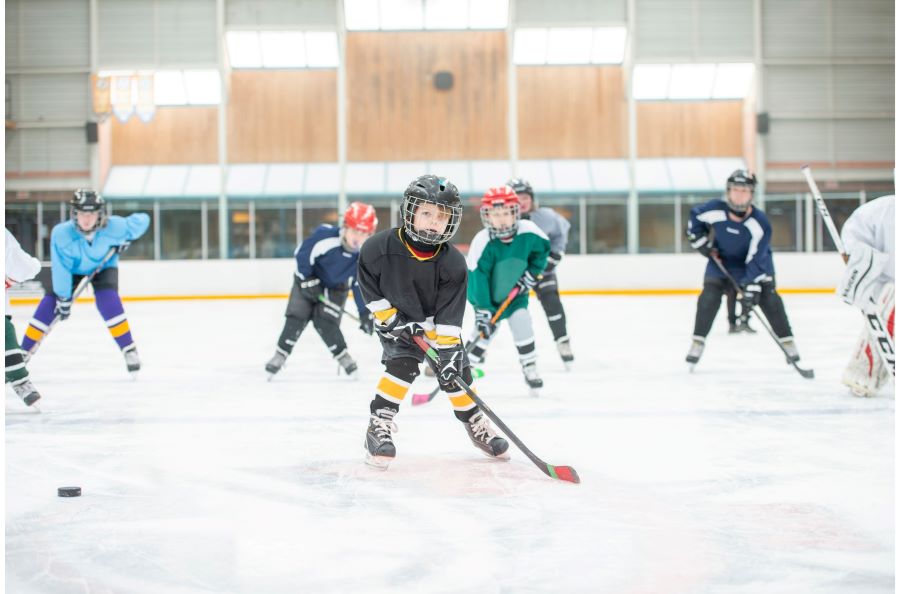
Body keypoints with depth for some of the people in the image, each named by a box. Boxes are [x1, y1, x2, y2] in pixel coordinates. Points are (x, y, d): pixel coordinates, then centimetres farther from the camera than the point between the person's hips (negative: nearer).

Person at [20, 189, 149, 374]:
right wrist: (63, 298, -25)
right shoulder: (61, 233, -35)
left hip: (104, 267, 0)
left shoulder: (114, 226, -33)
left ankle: (129, 351, -15)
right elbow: (61, 269, -29)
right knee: (49, 304, -10)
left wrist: (126, 239, -20)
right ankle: (22, 352, 3)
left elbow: (142, 220, -16)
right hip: (72, 269, 1)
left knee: (109, 302, -26)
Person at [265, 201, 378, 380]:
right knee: (296, 317, -10)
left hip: (336, 288, 1)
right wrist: (307, 279, -18)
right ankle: (280, 355, 2)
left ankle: (343, 357, 1)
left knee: (325, 322, -16)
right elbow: (301, 253, -20)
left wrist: (365, 313, -11)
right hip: (309, 280, 0)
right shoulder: (324, 235, -33)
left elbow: (361, 285, -12)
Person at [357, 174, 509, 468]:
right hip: (396, 320, -2)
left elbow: (449, 315, -20)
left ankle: (476, 425, 22)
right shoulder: (380, 248, -25)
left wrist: (448, 351, -26)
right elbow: (369, 284, -10)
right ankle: (379, 426, -17)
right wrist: (390, 319, -15)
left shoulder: (453, 263, -22)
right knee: (402, 365, -24)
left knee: (455, 371, 0)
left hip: (437, 324, 2)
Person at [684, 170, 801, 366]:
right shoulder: (714, 210, -26)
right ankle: (697, 342, -2)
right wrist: (699, 240, -9)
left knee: (768, 299, -9)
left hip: (754, 262, -1)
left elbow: (756, 260, -31)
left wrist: (751, 288, -34)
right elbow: (695, 216, -2)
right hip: (721, 259, 1)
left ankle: (787, 341, 3)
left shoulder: (760, 223, -31)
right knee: (709, 297, -13)